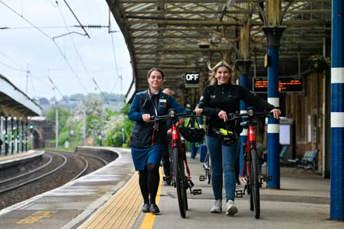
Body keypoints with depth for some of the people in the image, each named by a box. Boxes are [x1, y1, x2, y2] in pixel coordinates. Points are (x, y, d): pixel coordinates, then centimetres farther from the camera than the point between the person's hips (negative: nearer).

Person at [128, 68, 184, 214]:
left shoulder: (166, 98, 9)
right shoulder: (140, 97, 7)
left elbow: (180, 109, -4)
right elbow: (131, 114, -2)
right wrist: (142, 116, -23)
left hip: (158, 140, -1)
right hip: (140, 140, 1)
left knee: (152, 167, -20)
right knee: (142, 172, 5)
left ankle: (153, 202, -10)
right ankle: (146, 202, 23)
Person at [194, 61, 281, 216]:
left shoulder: (237, 90, 5)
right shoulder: (209, 90, 8)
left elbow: (255, 101, -3)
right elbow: (202, 107, -6)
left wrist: (271, 108, -18)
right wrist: (218, 112, -22)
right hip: (213, 133, 2)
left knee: (228, 167, -13)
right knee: (216, 169, 8)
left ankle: (230, 201, -22)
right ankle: (218, 201, 18)